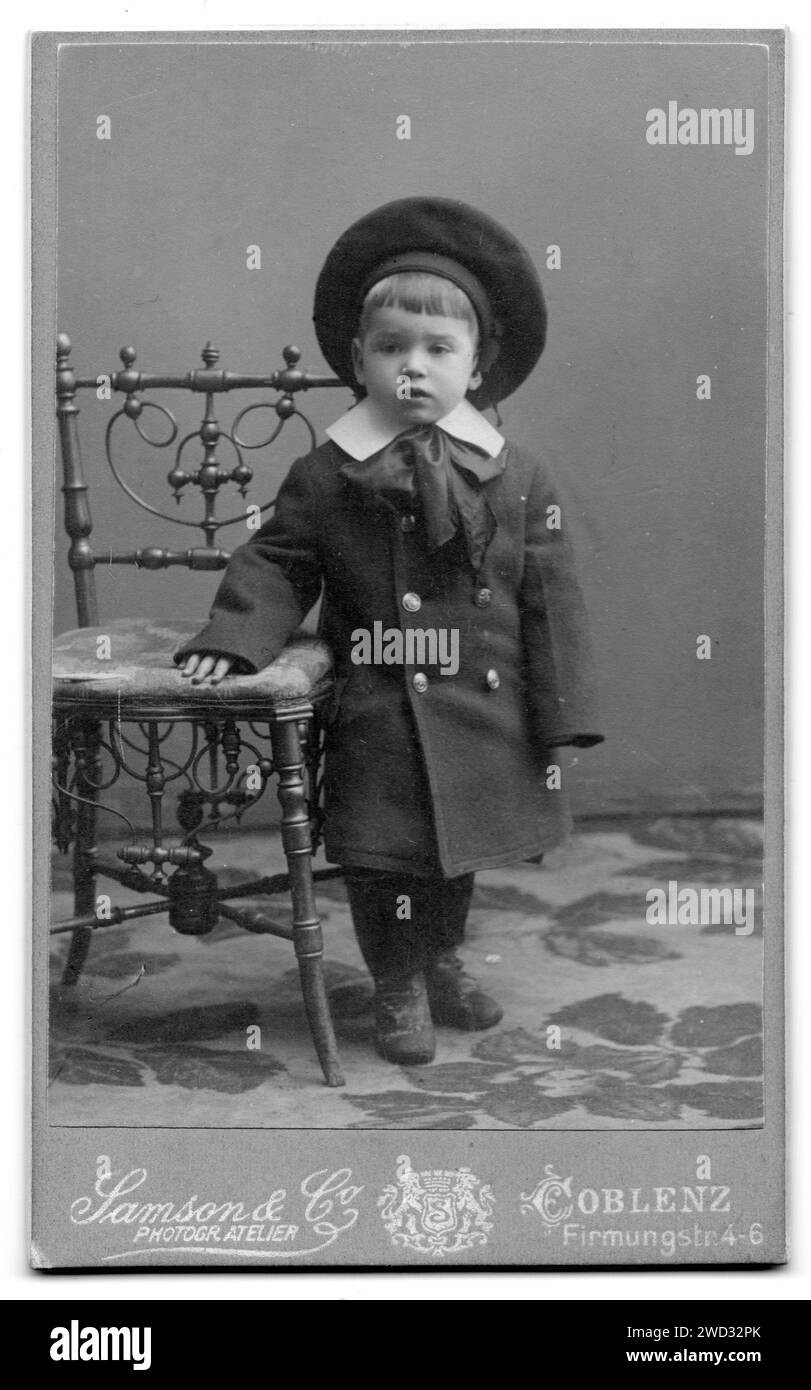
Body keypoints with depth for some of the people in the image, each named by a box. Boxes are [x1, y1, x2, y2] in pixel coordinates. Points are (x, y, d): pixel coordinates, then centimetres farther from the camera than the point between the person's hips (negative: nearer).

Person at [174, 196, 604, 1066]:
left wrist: (563, 718, -4)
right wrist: (232, 640, -14)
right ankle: (398, 987, 25)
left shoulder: (517, 479, -3)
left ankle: (441, 962, 42)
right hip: (379, 717, -2)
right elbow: (277, 563, 3)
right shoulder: (326, 476, -5)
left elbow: (551, 602, -2)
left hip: (484, 715, 2)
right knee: (383, 851, 3)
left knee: (459, 846, 18)